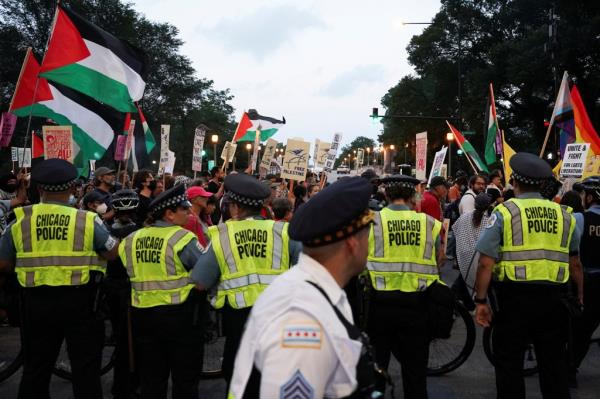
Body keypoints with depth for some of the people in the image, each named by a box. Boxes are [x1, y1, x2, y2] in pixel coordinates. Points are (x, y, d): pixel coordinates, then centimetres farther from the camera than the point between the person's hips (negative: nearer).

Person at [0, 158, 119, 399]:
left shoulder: (21, 220, -3)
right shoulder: (87, 220, -10)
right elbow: (114, 253, -4)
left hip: (36, 301, 2)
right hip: (79, 301, -2)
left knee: (35, 368, 16)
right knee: (85, 367, 9)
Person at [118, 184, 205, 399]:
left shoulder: (131, 240, 4)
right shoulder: (182, 238, -14)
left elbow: (129, 275, 11)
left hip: (142, 315, 5)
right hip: (179, 315, -5)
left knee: (151, 380, 16)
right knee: (185, 380, 7)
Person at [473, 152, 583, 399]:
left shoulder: (504, 212, -5)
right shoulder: (563, 214, 7)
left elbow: (486, 263, -11)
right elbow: (575, 264, 12)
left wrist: (480, 300, -4)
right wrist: (580, 297, 24)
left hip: (515, 296, -3)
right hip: (552, 298, 4)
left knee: (509, 362, 9)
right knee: (554, 363, 14)